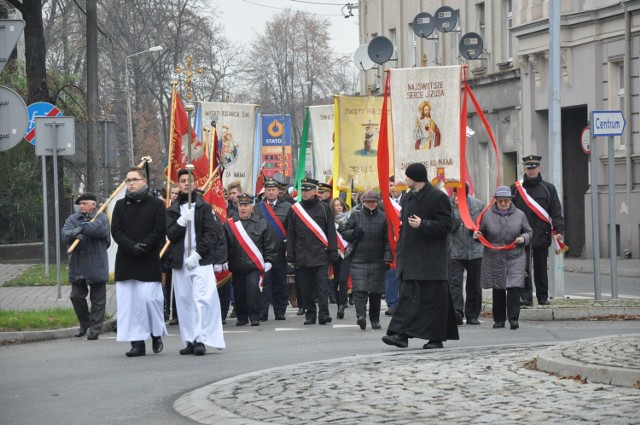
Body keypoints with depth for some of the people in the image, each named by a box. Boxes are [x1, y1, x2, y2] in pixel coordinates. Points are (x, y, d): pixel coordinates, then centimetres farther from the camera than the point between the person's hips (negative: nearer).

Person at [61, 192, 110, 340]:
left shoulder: (101, 218, -1)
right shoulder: (73, 219, 11)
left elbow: (98, 227, -25)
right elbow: (65, 232, -8)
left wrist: (82, 228, -38)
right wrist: (73, 234, -31)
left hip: (96, 265, -4)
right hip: (77, 265, 4)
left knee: (98, 299, 1)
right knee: (76, 296, 7)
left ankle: (95, 329, 8)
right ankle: (84, 324, 25)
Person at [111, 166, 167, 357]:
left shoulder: (156, 204, 2)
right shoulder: (121, 205, 12)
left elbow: (159, 231, -4)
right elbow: (115, 231, 4)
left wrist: (144, 247, -15)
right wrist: (131, 247, -12)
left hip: (149, 261, -3)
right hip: (125, 261, 3)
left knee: (149, 298, -8)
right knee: (128, 301, -2)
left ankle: (156, 334, 15)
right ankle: (137, 342, 1)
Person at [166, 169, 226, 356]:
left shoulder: (204, 207, 6)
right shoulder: (172, 211, 13)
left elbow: (212, 233, -2)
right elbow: (170, 235, 3)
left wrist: (198, 254, -11)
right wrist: (182, 221, -14)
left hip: (201, 261, -3)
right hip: (180, 262, 3)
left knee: (201, 300, -13)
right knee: (184, 302, 4)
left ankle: (200, 340, -17)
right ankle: (189, 341, 9)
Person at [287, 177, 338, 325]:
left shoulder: (324, 208, 4)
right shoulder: (295, 210, 9)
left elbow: (331, 232, 5)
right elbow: (290, 234, 10)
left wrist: (333, 253, -1)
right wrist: (291, 256, 5)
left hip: (320, 255, -2)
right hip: (302, 256, 2)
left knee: (322, 285, -8)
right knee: (306, 288, 5)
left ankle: (323, 314, -8)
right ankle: (310, 314, 13)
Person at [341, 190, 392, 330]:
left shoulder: (383, 218, 6)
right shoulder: (356, 216, 7)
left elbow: (388, 240, 3)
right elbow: (344, 232, 9)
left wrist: (387, 258, -8)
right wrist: (353, 233, -14)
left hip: (378, 261, 1)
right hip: (359, 260, -1)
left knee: (376, 292, 6)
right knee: (359, 289, -15)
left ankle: (375, 319, 16)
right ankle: (361, 316, -25)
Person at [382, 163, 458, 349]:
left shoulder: (438, 197, -8)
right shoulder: (408, 198, 17)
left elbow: (445, 225, -13)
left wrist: (423, 225, -24)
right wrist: (400, 251, 19)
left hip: (430, 258, -7)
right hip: (409, 255, 7)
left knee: (433, 298, -3)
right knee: (408, 295, 0)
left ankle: (436, 338, 2)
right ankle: (401, 334, -5)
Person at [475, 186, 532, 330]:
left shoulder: (519, 215, 4)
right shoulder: (488, 215, 3)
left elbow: (528, 232, 12)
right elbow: (482, 231, 12)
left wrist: (523, 238, -9)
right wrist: (477, 235, -10)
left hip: (515, 258, -1)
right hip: (494, 258, 1)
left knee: (514, 287, -11)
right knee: (497, 290, 7)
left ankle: (513, 318, -9)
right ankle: (499, 319, 16)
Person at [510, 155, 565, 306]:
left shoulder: (548, 189, 8)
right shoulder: (515, 189, 6)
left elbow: (556, 212, 5)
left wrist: (559, 230, -6)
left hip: (542, 236, 1)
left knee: (541, 268, 9)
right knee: (524, 268, -9)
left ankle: (543, 297, 17)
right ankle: (525, 297, -8)